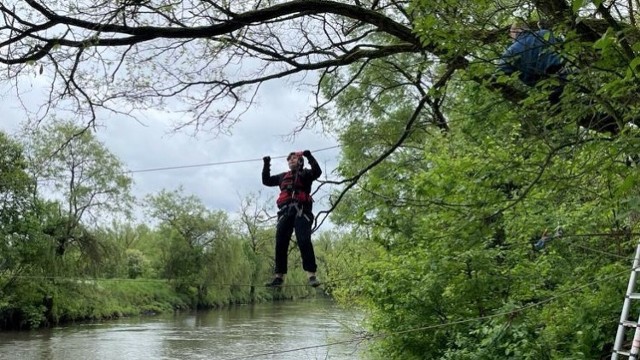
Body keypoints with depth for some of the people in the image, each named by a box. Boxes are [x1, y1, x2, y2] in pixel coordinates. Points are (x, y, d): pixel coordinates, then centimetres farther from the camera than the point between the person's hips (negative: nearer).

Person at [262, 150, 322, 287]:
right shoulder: (283, 176, 29)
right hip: (285, 212, 5)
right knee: (280, 244, -4)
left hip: (301, 211, -5)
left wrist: (309, 156, -9)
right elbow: (266, 181, 34)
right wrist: (266, 165, 29)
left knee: (304, 241, -19)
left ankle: (311, 276, -25)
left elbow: (317, 171, -6)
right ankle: (279, 276, -2)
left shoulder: (305, 174, 14)